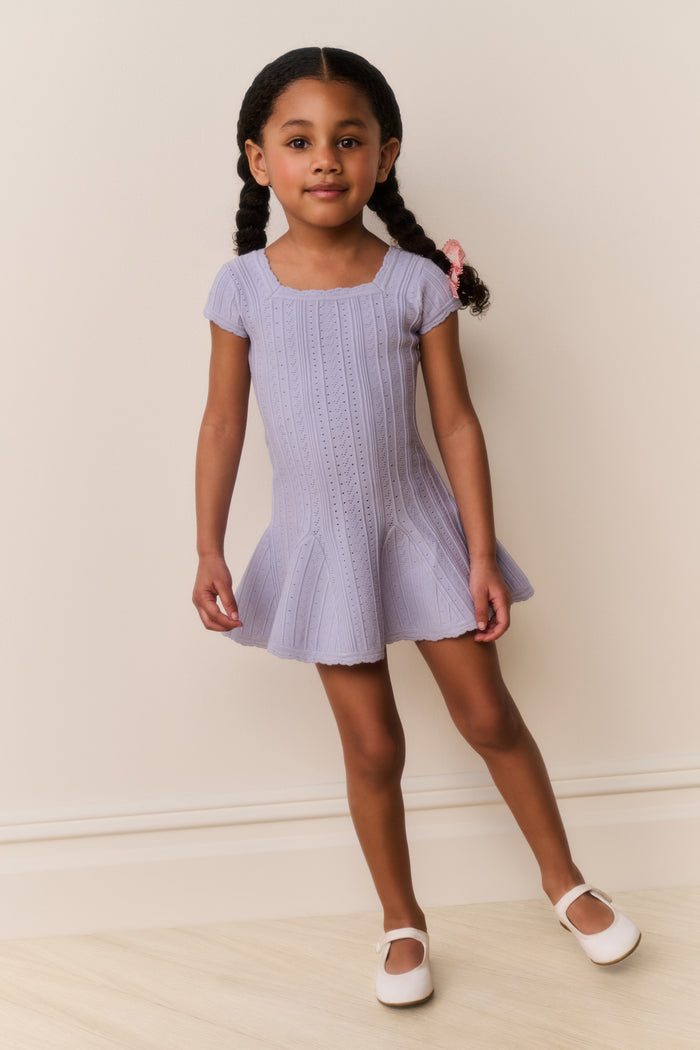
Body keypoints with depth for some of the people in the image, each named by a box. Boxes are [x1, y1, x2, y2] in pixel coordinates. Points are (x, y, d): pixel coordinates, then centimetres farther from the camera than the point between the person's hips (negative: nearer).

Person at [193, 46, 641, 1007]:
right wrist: (209, 550, -7)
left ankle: (565, 880, 33)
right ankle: (402, 922, 31)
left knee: (489, 716, 9)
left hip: (419, 524, 0)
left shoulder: (416, 280, -9)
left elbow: (456, 421, -6)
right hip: (319, 541, 0)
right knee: (373, 746, 9)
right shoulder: (243, 286, -7)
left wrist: (483, 552, -7)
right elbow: (223, 423, -2)